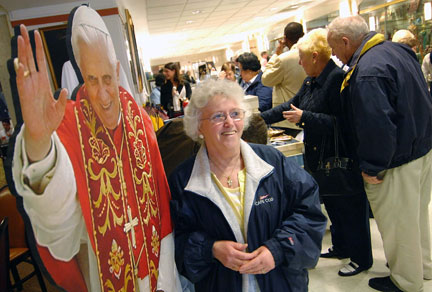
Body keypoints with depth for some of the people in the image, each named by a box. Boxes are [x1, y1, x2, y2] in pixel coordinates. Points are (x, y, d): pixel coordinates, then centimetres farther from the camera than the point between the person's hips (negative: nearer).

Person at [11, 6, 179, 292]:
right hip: (102, 257, -2)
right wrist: (38, 142, -60)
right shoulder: (70, 124, -19)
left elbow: (159, 193, -3)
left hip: (149, 246, 3)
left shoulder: (139, 119, -7)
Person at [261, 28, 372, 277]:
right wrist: (261, 118, 15)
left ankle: (361, 258, 24)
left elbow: (342, 122, -26)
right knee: (332, 204, 20)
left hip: (341, 158, -9)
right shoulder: (312, 81, 8)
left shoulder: (338, 78, -21)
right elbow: (292, 105, 17)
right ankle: (341, 247, 39)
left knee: (349, 208, 6)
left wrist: (305, 117, -24)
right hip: (320, 155, 9)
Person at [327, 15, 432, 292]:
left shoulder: (367, 73, -28)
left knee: (398, 223, 10)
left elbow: (377, 127, -32)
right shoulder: (397, 50, 5)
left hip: (398, 162, -10)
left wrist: (371, 168, -19)